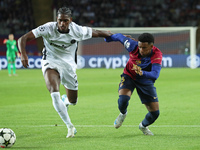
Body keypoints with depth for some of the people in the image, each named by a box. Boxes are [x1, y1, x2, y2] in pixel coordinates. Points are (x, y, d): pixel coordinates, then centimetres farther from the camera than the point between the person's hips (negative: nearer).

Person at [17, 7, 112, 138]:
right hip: (51, 62, -3)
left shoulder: (78, 31, -16)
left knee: (73, 101, 10)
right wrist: (23, 54, -41)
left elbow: (98, 33, 1)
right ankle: (70, 126, -19)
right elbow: (23, 39, -23)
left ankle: (65, 100, 52)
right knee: (54, 92, -29)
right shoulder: (48, 28, -21)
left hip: (69, 65, 3)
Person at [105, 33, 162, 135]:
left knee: (155, 113, -5)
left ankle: (143, 126, 31)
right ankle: (123, 114, 8)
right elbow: (120, 37, -5)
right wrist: (108, 37, 14)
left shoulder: (157, 55, -31)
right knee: (123, 99, -30)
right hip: (129, 76, 0)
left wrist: (143, 73, -63)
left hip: (145, 81, 0)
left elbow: (155, 75, -43)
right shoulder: (133, 46, -25)